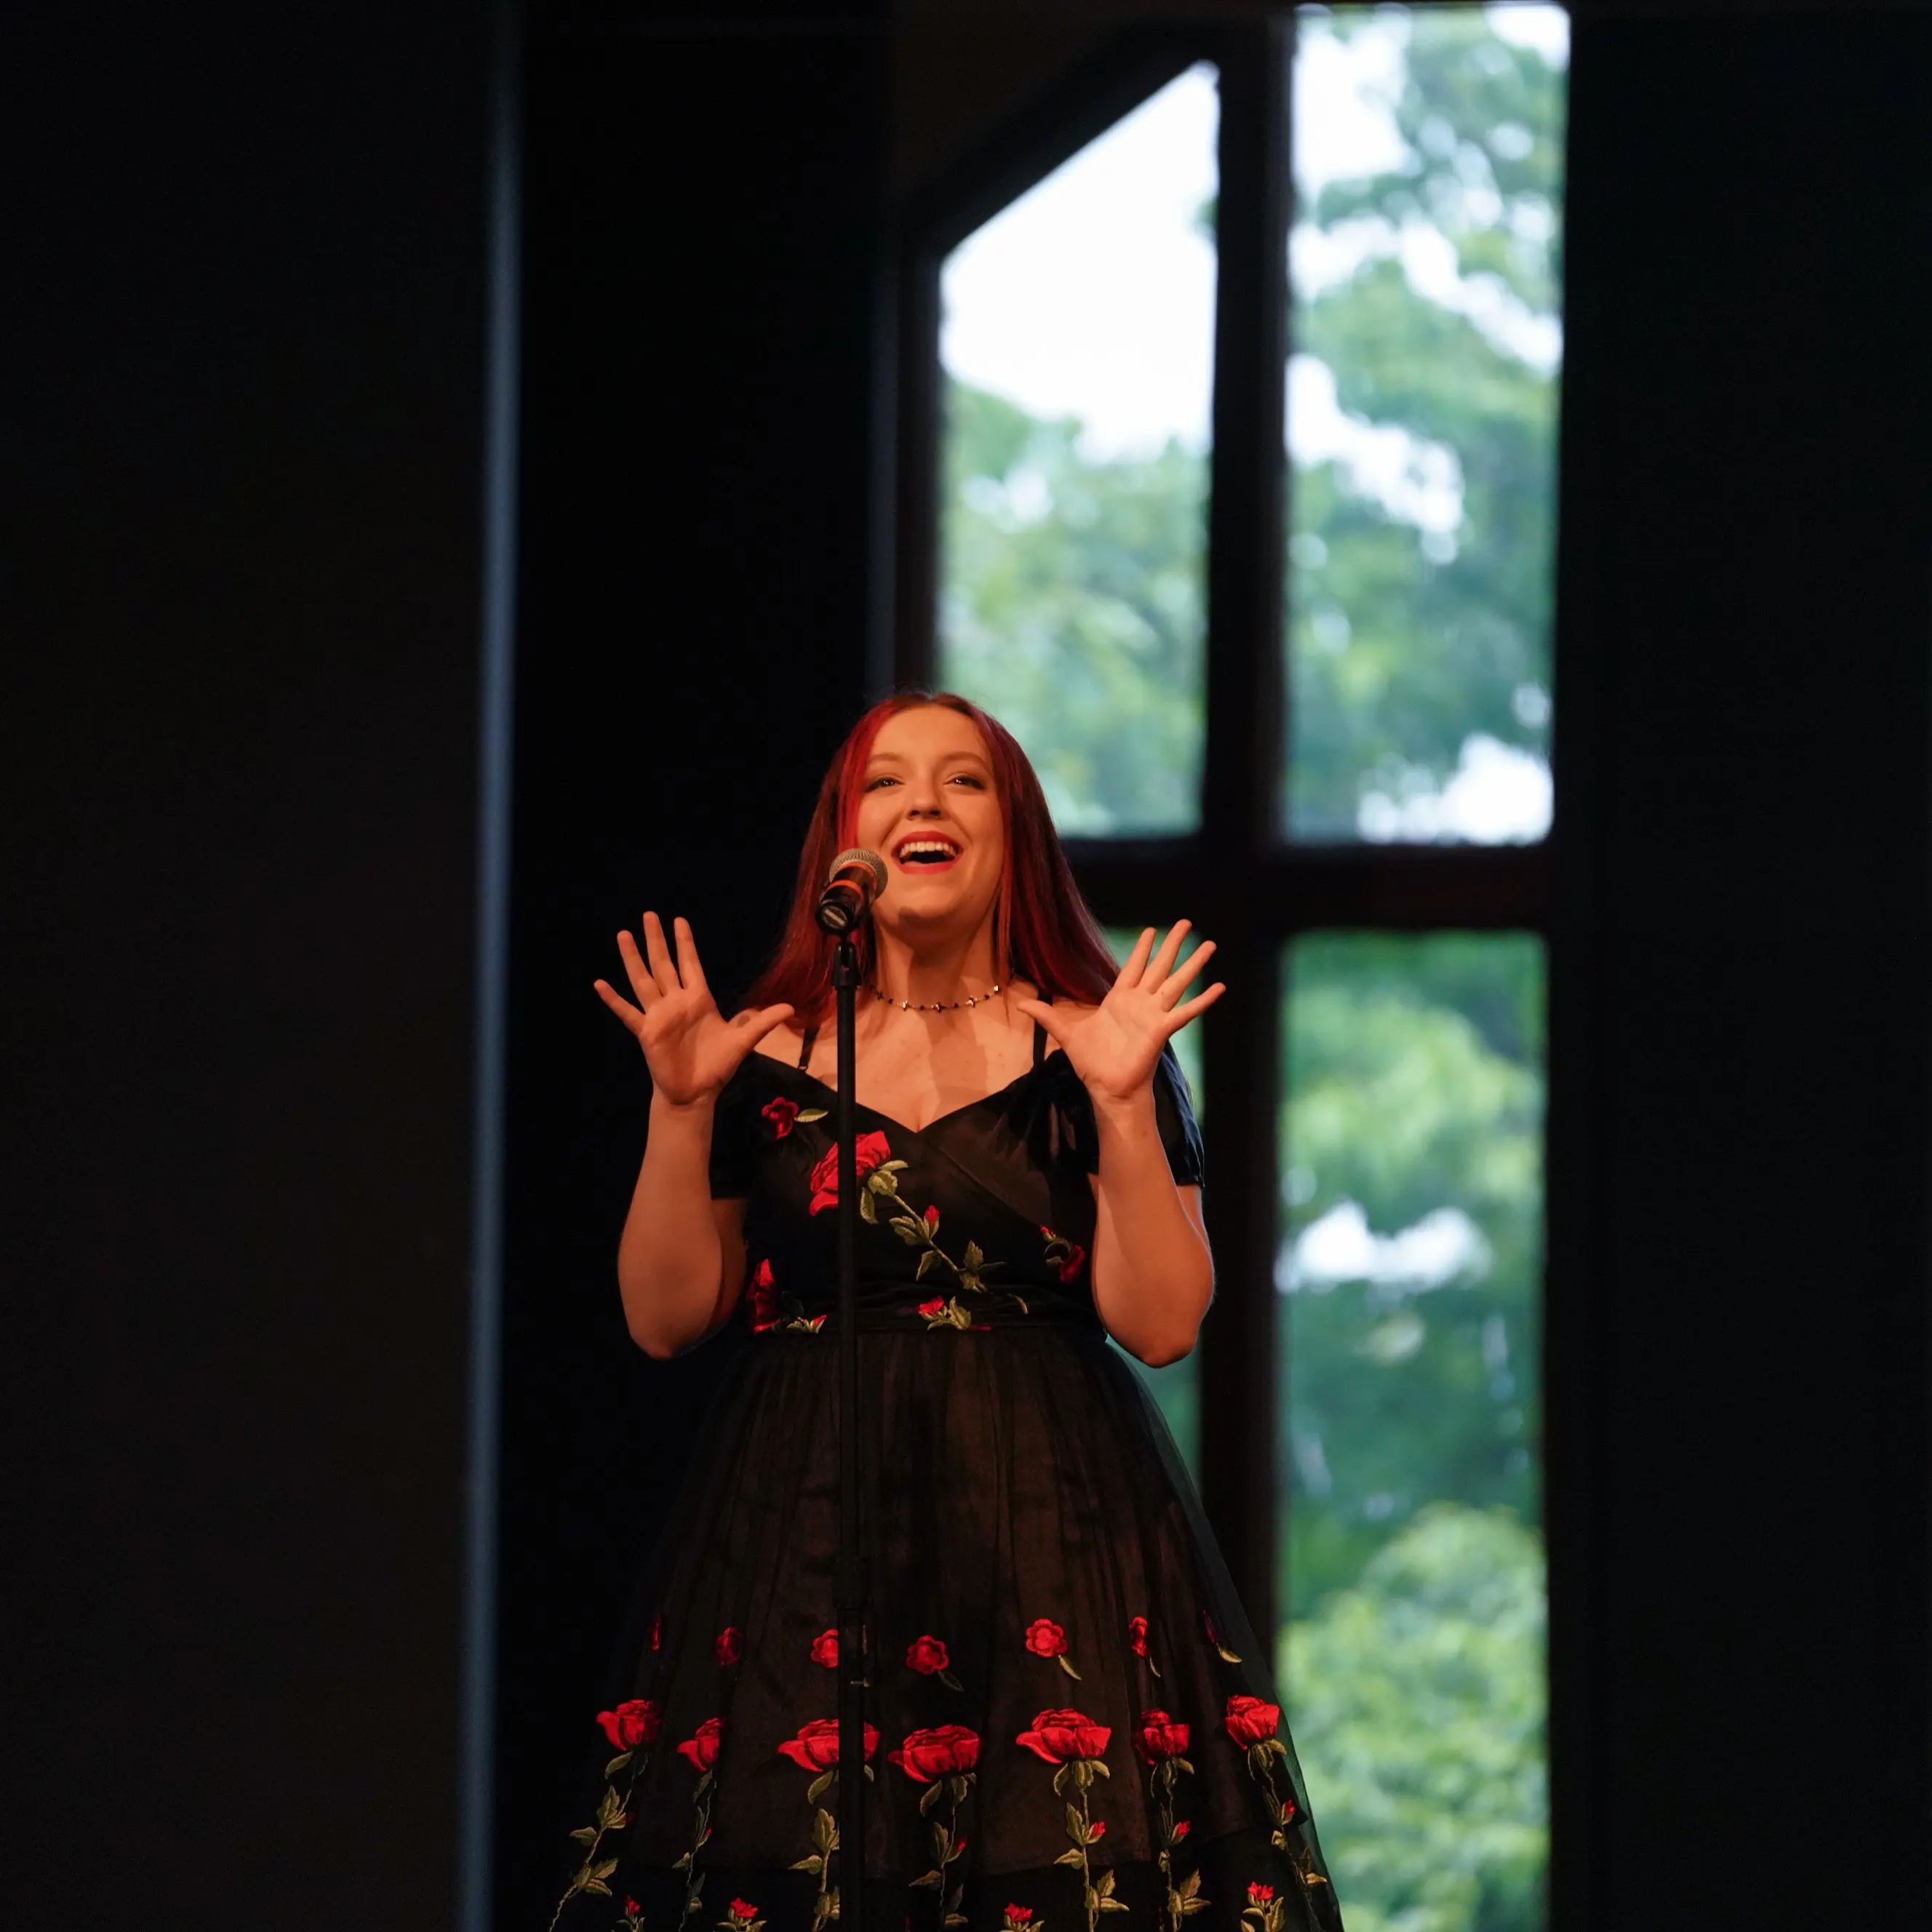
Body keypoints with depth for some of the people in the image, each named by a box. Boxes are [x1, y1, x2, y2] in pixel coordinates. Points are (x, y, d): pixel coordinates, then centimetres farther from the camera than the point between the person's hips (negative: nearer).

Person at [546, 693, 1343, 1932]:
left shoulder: (1093, 1050, 6)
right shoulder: (767, 1057, 10)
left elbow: (1160, 1324, -1)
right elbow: (665, 1318, 8)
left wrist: (1125, 1105, -11)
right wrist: (681, 1109, -3)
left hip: (1046, 1528, -1)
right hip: (801, 1535, 1)